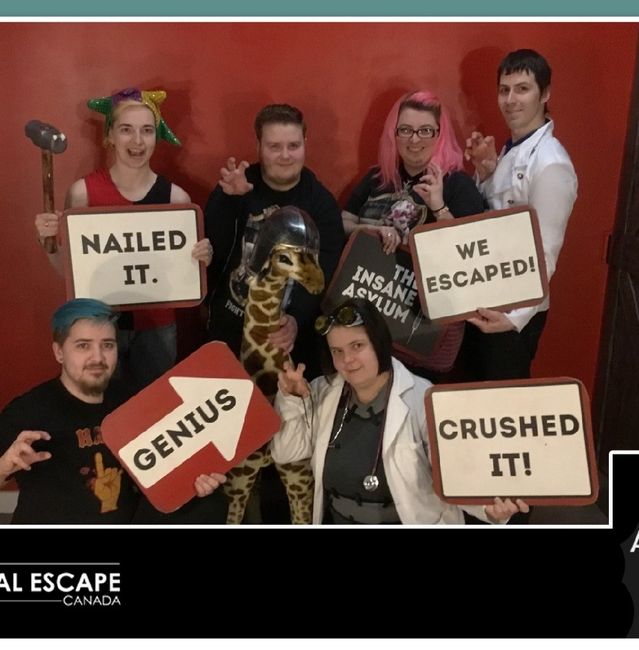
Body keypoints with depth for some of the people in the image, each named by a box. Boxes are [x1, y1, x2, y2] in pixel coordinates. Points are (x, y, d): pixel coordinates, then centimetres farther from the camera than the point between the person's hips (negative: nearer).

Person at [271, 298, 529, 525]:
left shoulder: (423, 401, -15)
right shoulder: (322, 392, 2)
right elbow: (284, 453, 6)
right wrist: (293, 399, -7)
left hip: (411, 521, -4)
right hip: (334, 519, 4)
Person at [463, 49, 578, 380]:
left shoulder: (550, 164, -20)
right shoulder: (510, 151, 8)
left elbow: (545, 255, -23)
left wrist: (516, 317, -33)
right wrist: (484, 174, -3)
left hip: (516, 309, -8)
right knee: (478, 388, 21)